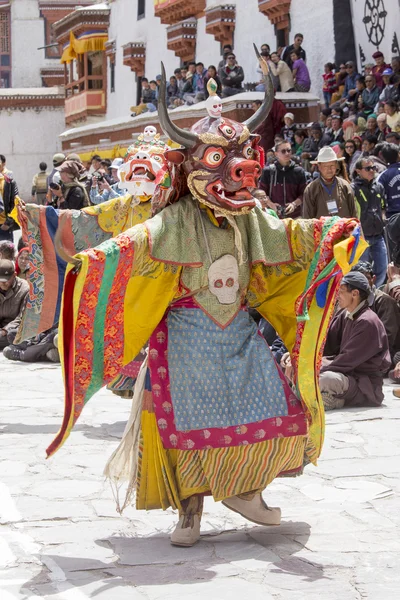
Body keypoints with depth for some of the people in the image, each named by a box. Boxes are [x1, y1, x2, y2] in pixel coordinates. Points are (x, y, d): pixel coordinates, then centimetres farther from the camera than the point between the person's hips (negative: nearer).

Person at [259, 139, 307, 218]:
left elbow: (303, 194, 7)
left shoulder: (299, 171, 6)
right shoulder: (268, 171, 4)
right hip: (273, 215, -1)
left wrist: (294, 204, -11)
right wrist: (271, 204, -10)